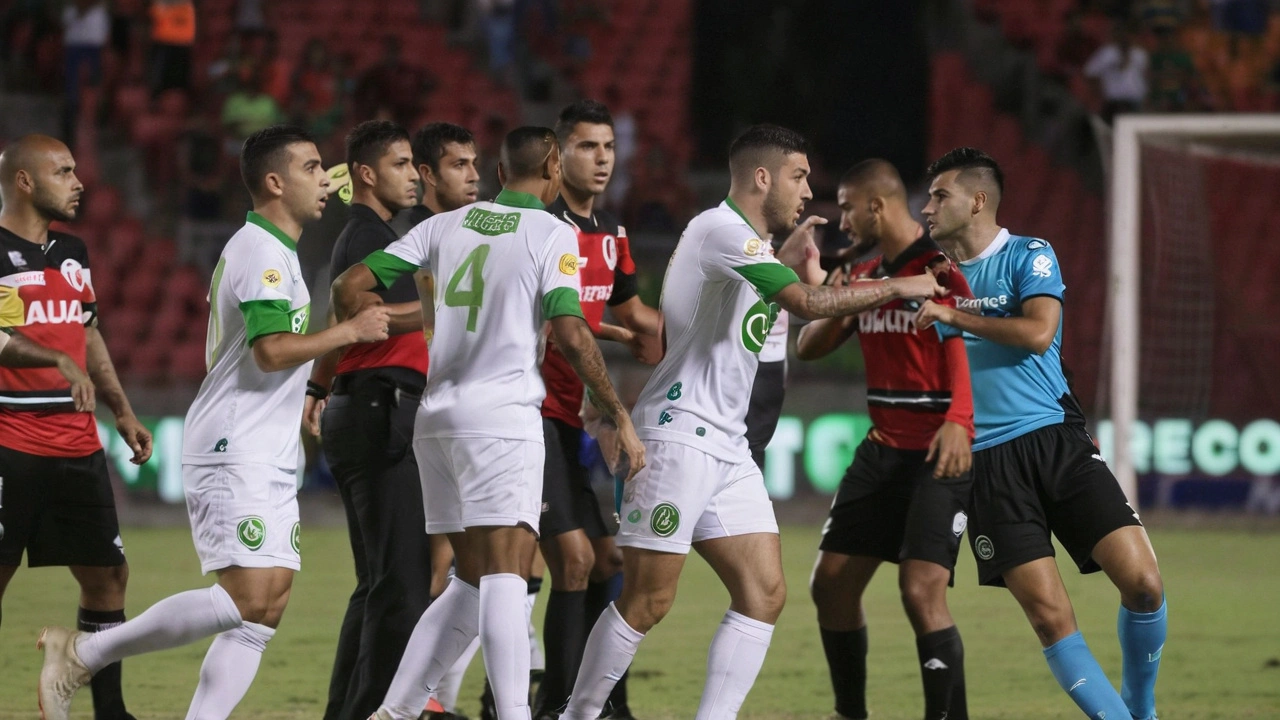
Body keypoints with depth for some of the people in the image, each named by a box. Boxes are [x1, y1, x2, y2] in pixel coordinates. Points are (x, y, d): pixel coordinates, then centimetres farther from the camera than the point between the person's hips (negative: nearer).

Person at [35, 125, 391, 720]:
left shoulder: (272, 248, 20)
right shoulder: (262, 251, -12)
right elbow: (272, 350, -23)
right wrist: (350, 331, -14)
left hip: (267, 458, 11)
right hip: (235, 453, -11)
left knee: (268, 604, 2)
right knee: (248, 598, -17)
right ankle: (82, 655, -9)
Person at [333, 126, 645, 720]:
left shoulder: (446, 225, 13)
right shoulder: (552, 234, -2)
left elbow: (349, 288, 9)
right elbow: (570, 331, -13)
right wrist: (618, 415, -6)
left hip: (438, 419, 6)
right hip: (502, 419, -6)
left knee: (473, 582, 14)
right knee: (506, 576, -13)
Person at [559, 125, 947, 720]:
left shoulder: (747, 242, 19)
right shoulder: (721, 230, -13)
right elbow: (806, 303, -22)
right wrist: (896, 288, -14)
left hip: (726, 447, 10)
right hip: (678, 435, -10)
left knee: (764, 593, -1)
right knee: (647, 601, -6)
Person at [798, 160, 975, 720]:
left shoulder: (942, 268, -12)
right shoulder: (863, 276, 14)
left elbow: (968, 349, -23)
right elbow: (809, 349, 18)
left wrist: (958, 422, -39)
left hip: (940, 454, -8)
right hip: (882, 449, 8)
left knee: (921, 591, -18)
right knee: (831, 584, 6)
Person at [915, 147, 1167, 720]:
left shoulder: (1028, 257, 2)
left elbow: (1037, 331, -14)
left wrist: (953, 315, -10)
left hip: (1055, 437, -2)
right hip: (987, 458, 2)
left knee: (1141, 580, -15)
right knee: (1049, 615, -12)